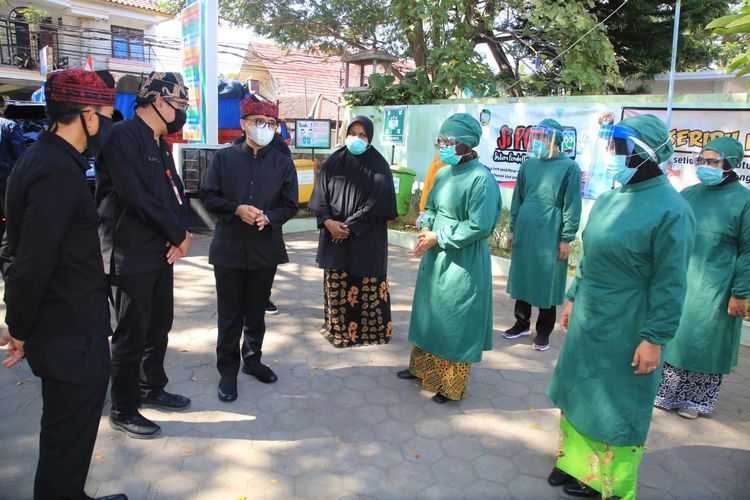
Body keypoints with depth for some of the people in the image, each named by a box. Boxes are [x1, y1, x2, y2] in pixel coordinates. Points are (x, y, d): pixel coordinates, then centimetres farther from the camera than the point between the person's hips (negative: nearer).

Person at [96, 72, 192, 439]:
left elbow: (175, 189, 13)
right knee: (132, 335, 3)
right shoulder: (122, 136, -15)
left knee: (160, 325, 18)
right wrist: (178, 234, -14)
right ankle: (123, 411, 20)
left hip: (161, 252, 9)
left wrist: (180, 233, -5)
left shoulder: (160, 143, 14)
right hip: (131, 256, -9)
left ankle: (152, 388, 37)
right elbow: (136, 196, -23)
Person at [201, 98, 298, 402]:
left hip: (265, 248, 2)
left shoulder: (283, 164, 5)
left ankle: (252, 359, 33)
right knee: (230, 314, 4)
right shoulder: (223, 158, 2)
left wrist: (268, 217, -16)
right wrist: (237, 209, -15)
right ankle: (228, 370, 18)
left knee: (256, 311, 14)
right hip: (229, 248, -1)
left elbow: (290, 205, 4)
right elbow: (208, 196, 1)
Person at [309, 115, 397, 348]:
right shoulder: (333, 162, 7)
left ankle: (371, 328, 14)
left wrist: (350, 226, -16)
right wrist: (328, 222, -12)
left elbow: (378, 202, -11)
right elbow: (320, 196, 5)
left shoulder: (378, 165, -3)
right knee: (336, 284, 8)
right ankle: (337, 326, 23)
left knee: (368, 285, 0)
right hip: (334, 233, 3)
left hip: (367, 237, -3)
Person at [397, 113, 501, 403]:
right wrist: (425, 229, -5)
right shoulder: (445, 173, 6)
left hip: (463, 262, -8)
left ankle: (451, 386, 22)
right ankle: (422, 366, 40)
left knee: (455, 322, 5)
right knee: (429, 313, 20)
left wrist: (438, 237, -17)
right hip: (435, 257, 8)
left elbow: (479, 226, -22)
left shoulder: (481, 179, -18)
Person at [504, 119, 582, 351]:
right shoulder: (528, 164, 8)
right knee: (521, 278, 12)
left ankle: (543, 331, 18)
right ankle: (522, 323, 29)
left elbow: (572, 206, -7)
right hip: (524, 233, 5)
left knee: (547, 284, 4)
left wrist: (566, 239, -10)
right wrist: (513, 229, 13)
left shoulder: (569, 167, -6)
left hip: (550, 236, -5)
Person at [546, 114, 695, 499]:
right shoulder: (609, 199, 5)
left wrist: (655, 338, -16)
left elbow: (670, 284, -17)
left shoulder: (671, 211, -17)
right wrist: (573, 298, 15)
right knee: (576, 394, 20)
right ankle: (576, 463, 41)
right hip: (588, 322, 8)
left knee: (616, 409, 9)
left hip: (626, 333, -7)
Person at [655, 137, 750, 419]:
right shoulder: (688, 194, 7)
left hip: (714, 290, -4)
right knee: (672, 338, 12)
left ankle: (695, 400, 23)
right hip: (677, 284, 5)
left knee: (706, 344, 6)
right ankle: (665, 391, 28)